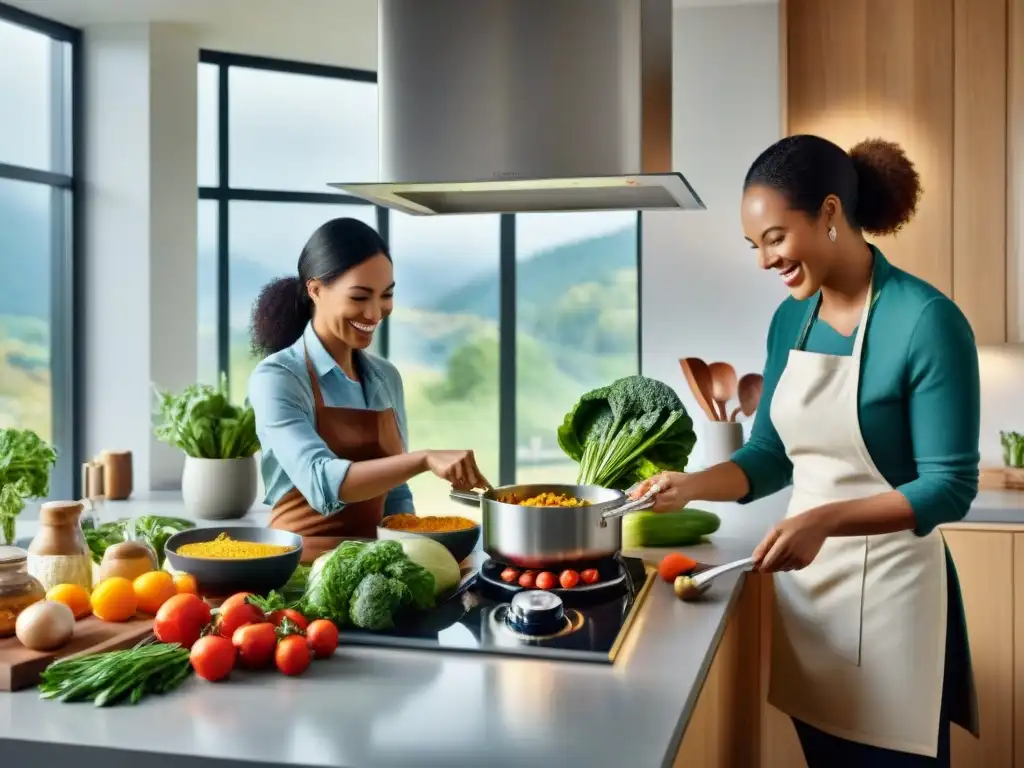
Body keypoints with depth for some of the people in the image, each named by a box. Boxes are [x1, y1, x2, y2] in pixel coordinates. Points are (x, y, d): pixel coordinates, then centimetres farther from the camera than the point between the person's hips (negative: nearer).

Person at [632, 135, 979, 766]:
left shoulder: (927, 321, -17)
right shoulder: (790, 321, 4)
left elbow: (950, 487, -16)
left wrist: (825, 519, -27)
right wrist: (691, 486, -7)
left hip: (887, 585, -6)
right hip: (803, 580, 6)